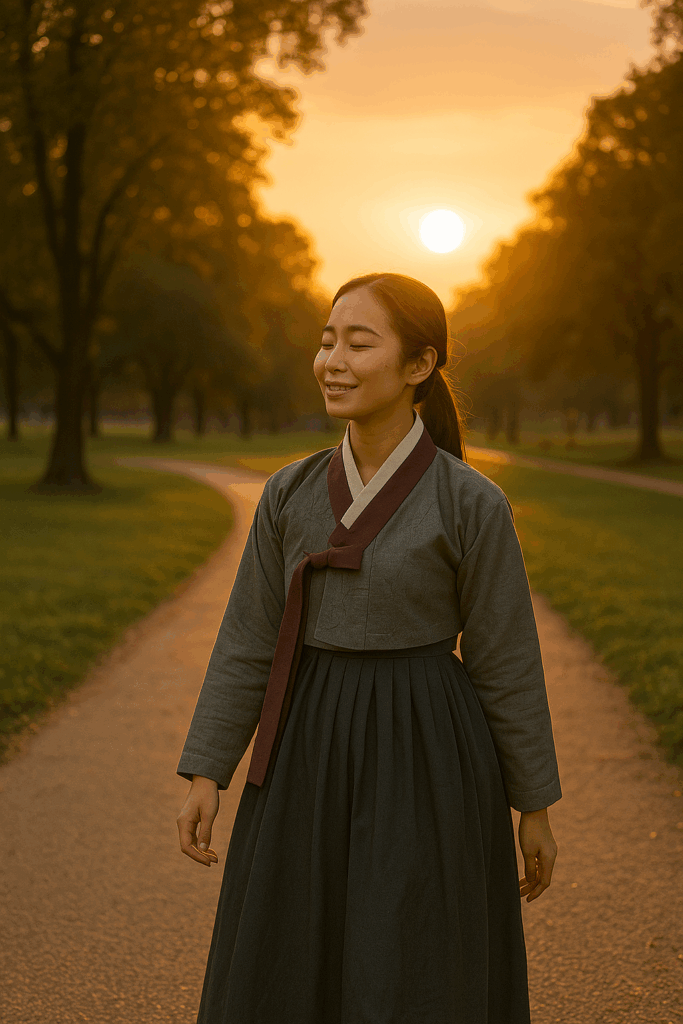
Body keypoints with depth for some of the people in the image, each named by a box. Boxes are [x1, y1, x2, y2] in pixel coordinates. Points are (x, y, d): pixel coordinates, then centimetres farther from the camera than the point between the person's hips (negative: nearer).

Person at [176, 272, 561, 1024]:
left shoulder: (471, 504, -10)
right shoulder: (290, 494, 2)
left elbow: (507, 660, -4)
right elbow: (250, 642, 5)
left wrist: (535, 807, 2)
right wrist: (206, 771, 1)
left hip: (426, 768, -4)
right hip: (311, 764, 4)